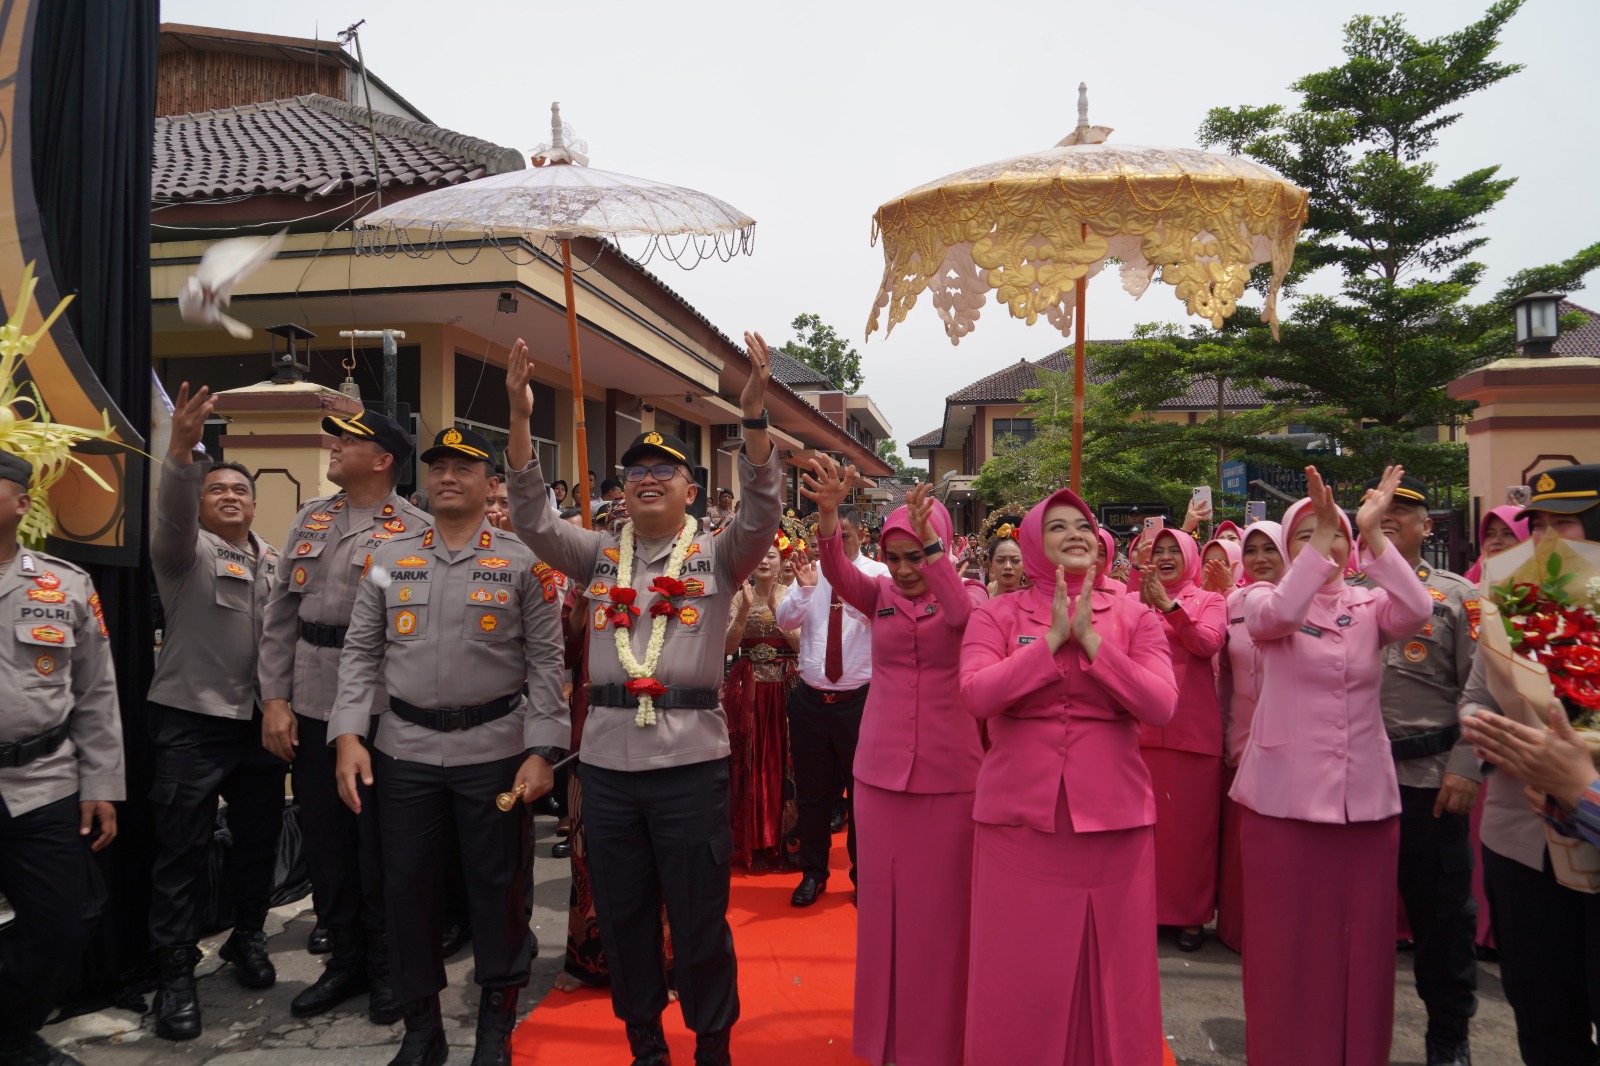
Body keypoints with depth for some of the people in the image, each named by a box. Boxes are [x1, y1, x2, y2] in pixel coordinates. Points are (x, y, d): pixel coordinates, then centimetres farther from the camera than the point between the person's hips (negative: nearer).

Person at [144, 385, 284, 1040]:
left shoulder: (274, 563, 13)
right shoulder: (186, 549, -3)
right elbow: (170, 513, -25)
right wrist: (182, 449, -42)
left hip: (262, 721, 5)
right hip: (191, 722, -5)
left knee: (259, 839, 14)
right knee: (182, 850, 0)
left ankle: (248, 937, 33)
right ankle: (175, 975, 11)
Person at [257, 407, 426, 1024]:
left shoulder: (414, 530, -7)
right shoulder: (310, 520, 10)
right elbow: (281, 615, 10)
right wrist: (274, 698, 3)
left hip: (381, 710, -5)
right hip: (309, 707, 6)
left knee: (379, 843, 6)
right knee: (323, 840, 14)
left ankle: (385, 967, 24)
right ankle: (345, 958, 31)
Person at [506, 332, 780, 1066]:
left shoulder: (717, 557, 2)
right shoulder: (600, 556, 9)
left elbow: (762, 511, -14)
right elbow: (532, 520, -1)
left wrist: (754, 412, -25)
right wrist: (520, 419, -13)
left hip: (691, 760, -3)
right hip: (607, 759, 3)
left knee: (698, 913, 8)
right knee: (621, 912, 15)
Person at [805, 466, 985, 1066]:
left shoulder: (968, 595, -2)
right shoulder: (879, 595, 4)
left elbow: (961, 615, -27)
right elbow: (837, 571, -16)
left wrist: (930, 542, -39)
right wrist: (828, 512, -35)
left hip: (947, 774, -2)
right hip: (878, 770, 3)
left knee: (938, 905, 6)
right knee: (882, 901, 11)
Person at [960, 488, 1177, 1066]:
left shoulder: (1133, 616, 6)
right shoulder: (997, 614, 2)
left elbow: (1161, 705, -7)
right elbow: (976, 694, -14)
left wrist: (1090, 639, -13)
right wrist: (1053, 640, -15)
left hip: (1112, 816, 1)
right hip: (1020, 817, -1)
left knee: (1110, 969, 11)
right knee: (1021, 974, 7)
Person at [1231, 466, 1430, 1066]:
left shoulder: (1369, 606, 7)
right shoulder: (1265, 599, 0)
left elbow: (1416, 611, -16)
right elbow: (1275, 616, -24)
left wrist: (1373, 535, -24)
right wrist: (1318, 547, -28)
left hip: (1366, 797, 3)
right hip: (1284, 797, -2)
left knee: (1362, 939, 10)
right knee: (1287, 941, 4)